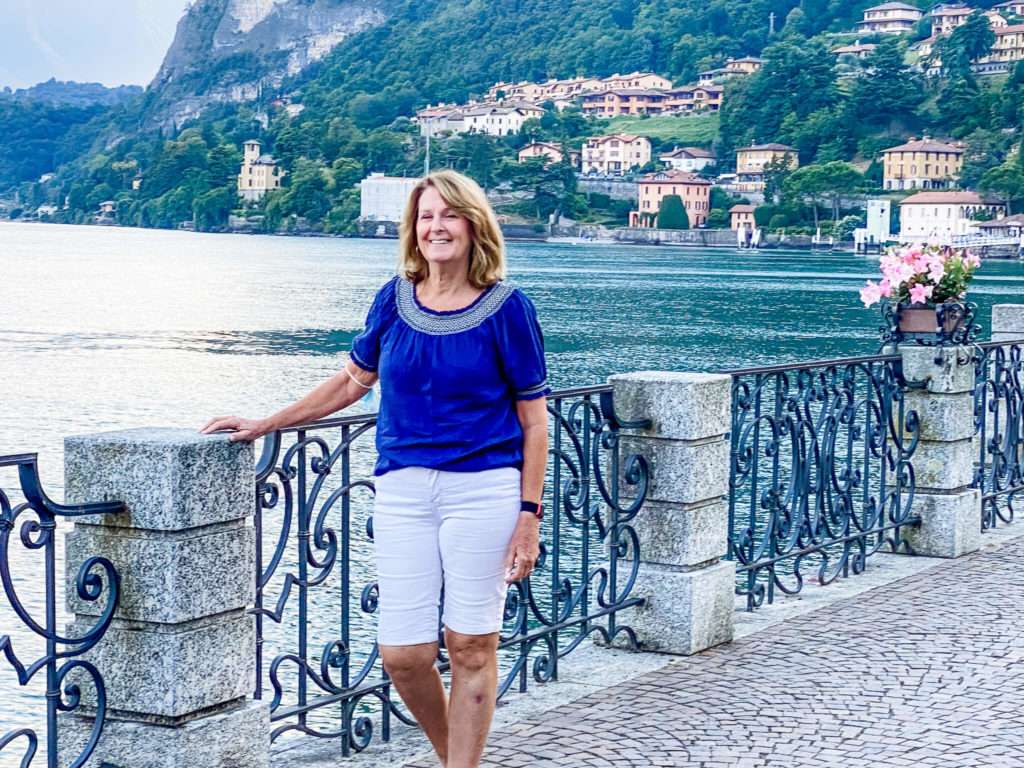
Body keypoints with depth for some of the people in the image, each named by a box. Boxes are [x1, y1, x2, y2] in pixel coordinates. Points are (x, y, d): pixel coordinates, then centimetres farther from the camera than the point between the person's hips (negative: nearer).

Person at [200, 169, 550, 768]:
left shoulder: (507, 308, -2)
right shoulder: (395, 299, 7)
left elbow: (533, 418, -1)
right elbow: (353, 381, 19)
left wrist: (529, 513, -6)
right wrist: (264, 425, 18)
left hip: (483, 490, -3)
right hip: (403, 489, 4)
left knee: (471, 648, 1)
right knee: (402, 654, 2)